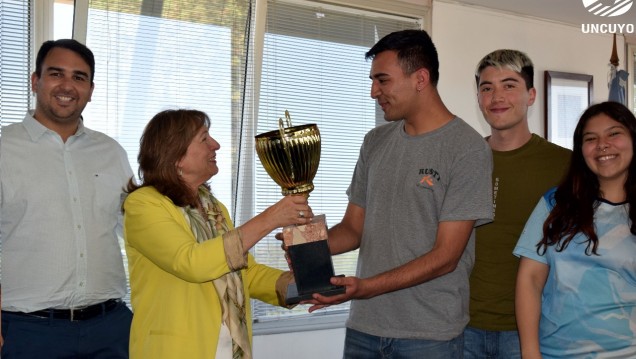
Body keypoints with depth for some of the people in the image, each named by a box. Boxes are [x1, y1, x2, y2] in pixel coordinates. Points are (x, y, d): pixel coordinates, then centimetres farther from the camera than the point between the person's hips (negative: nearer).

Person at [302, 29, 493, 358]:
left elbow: (445, 256, -14)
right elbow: (353, 228, 10)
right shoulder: (375, 142, 7)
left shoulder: (468, 148, -11)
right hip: (363, 326, 5)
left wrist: (365, 287, -23)